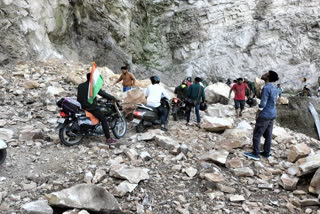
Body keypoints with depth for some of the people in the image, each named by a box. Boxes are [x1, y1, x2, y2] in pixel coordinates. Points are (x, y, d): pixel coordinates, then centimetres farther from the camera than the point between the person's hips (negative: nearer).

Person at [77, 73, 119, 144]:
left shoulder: (80, 86, 8)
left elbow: (79, 96, 17)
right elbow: (103, 94, -12)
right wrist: (114, 98, -5)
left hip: (82, 107, 8)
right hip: (92, 107, -8)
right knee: (104, 120, -3)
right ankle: (108, 139, -10)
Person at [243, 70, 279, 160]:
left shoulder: (266, 88, -21)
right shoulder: (274, 88, 7)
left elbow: (262, 104, -21)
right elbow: (274, 102, 14)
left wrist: (257, 115, -12)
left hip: (265, 115, -8)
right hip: (272, 115, 9)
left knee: (257, 134, 0)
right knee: (268, 134, 14)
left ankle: (255, 154, 6)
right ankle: (266, 153, 21)